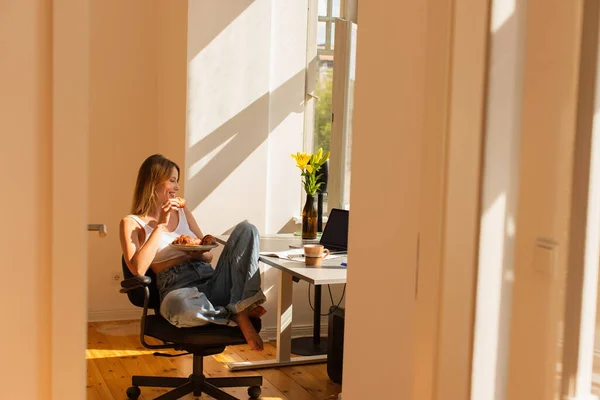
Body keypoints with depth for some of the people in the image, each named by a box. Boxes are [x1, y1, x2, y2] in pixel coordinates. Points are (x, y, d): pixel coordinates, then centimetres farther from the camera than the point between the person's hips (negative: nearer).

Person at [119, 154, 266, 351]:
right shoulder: (131, 223, 5)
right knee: (180, 307, -45)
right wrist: (160, 225, -9)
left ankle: (241, 311, -26)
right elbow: (138, 269, -13)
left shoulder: (182, 211, 22)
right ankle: (237, 315, -17)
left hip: (212, 281, 6)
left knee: (246, 229, -16)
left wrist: (199, 253, -3)